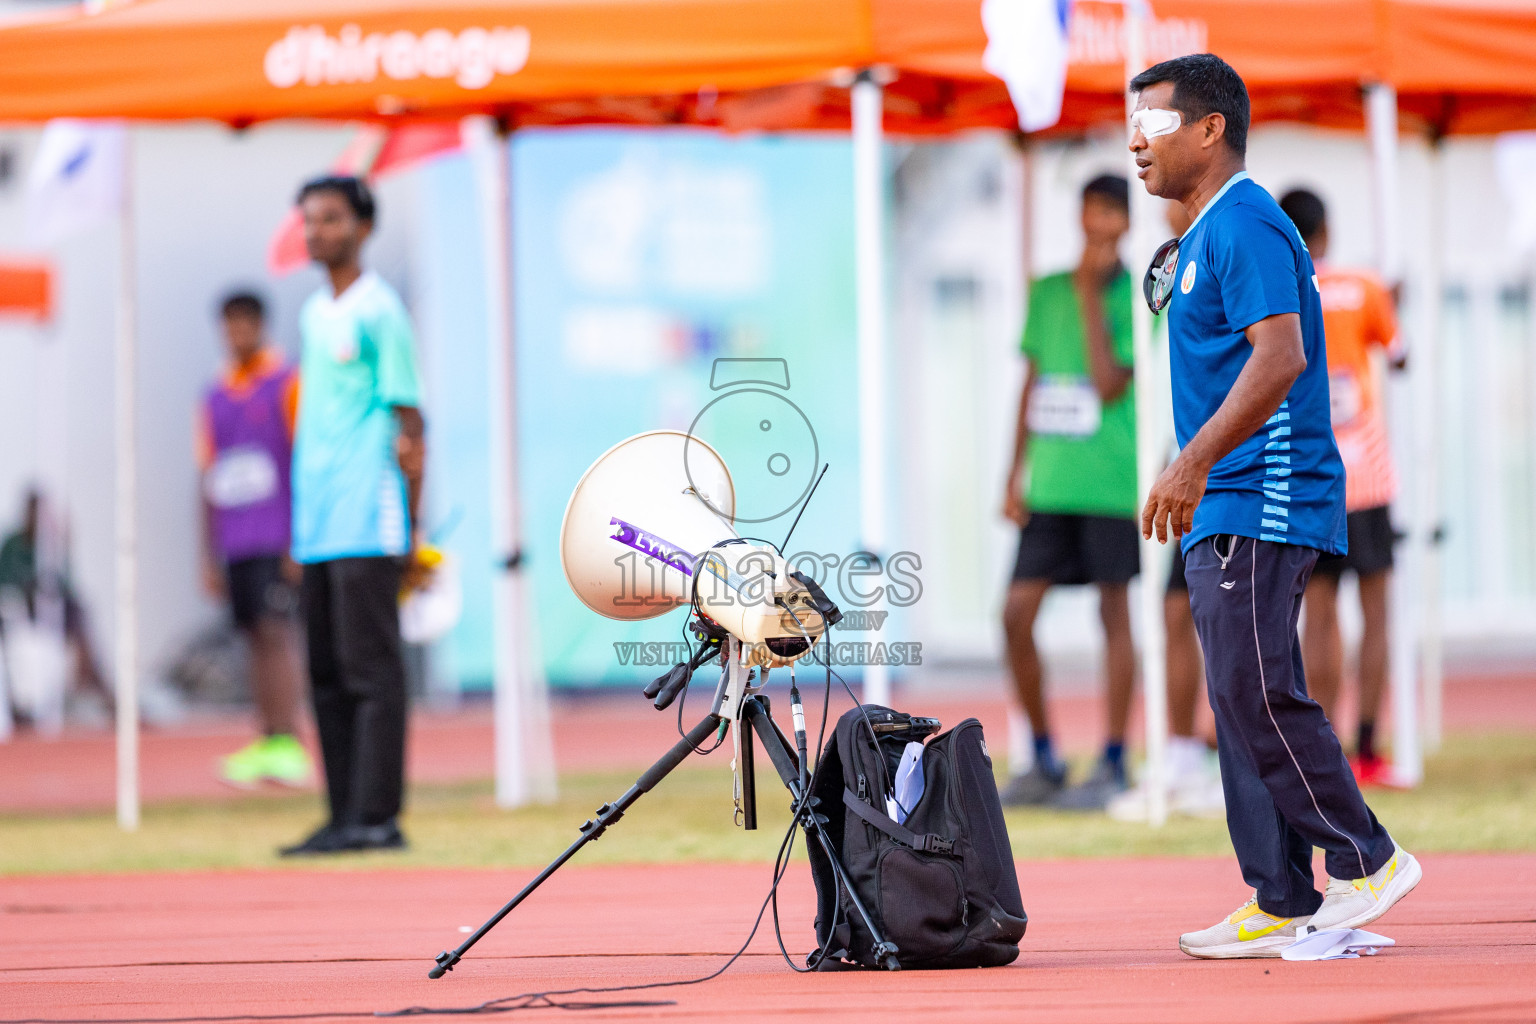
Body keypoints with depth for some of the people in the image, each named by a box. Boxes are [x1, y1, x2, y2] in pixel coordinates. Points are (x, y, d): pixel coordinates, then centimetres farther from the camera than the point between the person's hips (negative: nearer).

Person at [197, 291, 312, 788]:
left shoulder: (289, 384, -1)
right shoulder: (216, 397, 16)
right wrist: (209, 557, 15)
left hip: (278, 540, -6)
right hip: (236, 543, 6)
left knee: (276, 631, -14)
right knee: (257, 639, 5)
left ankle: (287, 744, -19)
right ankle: (266, 745, 5)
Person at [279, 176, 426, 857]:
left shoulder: (379, 311, -5)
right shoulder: (313, 314, 18)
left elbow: (410, 423, -7)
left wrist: (412, 526, -11)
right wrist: (298, 531, 17)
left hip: (368, 523, -8)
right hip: (316, 526, 8)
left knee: (369, 666, -8)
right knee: (326, 673, 7)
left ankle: (378, 818, -8)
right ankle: (344, 817, 10)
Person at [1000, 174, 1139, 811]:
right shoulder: (1046, 292, 12)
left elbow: (1110, 386, -14)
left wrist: (1090, 298, -14)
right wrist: (1015, 476, 13)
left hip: (1109, 485, -5)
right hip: (1049, 486, 5)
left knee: (1114, 612, -1)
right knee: (1016, 614, 1)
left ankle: (1113, 766, 7)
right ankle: (1044, 763, 13)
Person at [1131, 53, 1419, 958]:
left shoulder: (1245, 225, -12)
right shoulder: (1206, 235, 20)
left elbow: (1279, 358, -23)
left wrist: (1194, 465, -27)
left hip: (1260, 506, -10)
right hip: (1226, 512, 10)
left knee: (1259, 694, -13)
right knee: (1245, 702, 7)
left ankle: (1366, 860, -6)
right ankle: (1281, 903, 8)